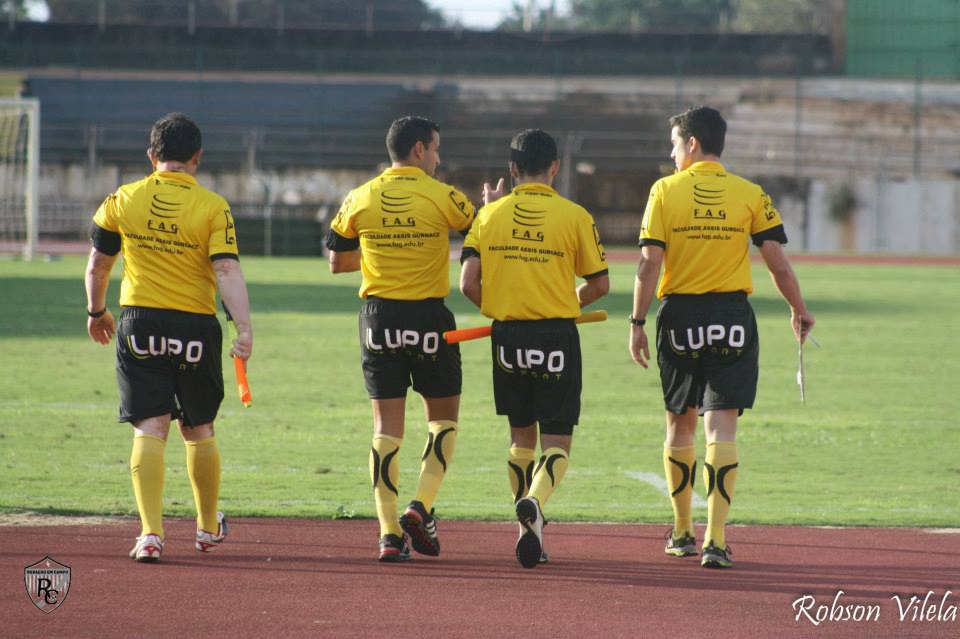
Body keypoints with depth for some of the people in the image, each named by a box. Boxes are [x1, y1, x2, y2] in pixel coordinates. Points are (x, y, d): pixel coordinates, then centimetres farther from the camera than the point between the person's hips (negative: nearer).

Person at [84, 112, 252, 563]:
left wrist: (97, 312, 27)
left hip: (140, 323, 0)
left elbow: (98, 264, 11)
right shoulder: (213, 208, -4)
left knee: (150, 430, -3)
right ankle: (208, 528, 30)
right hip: (195, 326, 0)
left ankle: (151, 532, -17)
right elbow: (227, 271, -15)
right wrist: (244, 329, -19)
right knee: (199, 431, 16)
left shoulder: (123, 201, 1)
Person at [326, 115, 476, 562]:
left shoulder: (360, 200, 1)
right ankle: (421, 507, -3)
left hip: (378, 318, 2)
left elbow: (337, 262, 9)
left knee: (386, 425, 4)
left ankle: (389, 532, -4)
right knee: (443, 416, 15)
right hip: (429, 319, -2)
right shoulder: (442, 197, -7)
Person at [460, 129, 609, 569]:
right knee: (556, 444, 1)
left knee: (521, 438, 18)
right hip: (557, 336, -2)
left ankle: (529, 531, 19)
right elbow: (600, 284, 2)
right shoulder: (574, 217, -4)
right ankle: (534, 501, -28)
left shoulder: (491, 215, 2)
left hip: (508, 335, 2)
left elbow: (469, 282, -4)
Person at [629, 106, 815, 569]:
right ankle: (715, 540, -16)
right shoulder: (750, 195, 0)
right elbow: (777, 261, -1)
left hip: (679, 314, 0)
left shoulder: (664, 192, -2)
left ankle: (682, 533, 26)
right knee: (721, 426, -4)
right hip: (732, 317, 0)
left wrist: (637, 323, -3)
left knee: (680, 425, 16)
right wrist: (798, 310, 13)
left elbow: (649, 262, -7)